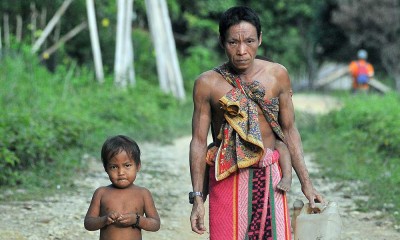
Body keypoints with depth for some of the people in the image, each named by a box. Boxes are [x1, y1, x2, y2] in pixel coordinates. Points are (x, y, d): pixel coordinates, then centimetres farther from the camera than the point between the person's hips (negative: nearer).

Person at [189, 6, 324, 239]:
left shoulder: (277, 75, 0)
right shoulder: (208, 84, -6)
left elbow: (289, 130, 6)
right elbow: (199, 142, -2)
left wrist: (306, 182, 5)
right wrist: (197, 198, -5)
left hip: (269, 177, 2)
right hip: (227, 179, -1)